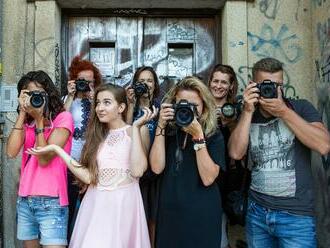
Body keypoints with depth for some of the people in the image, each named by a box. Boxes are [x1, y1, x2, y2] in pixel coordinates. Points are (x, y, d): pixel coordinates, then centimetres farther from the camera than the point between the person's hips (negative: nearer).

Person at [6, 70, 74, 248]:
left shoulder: (63, 118, -6)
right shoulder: (27, 121, 11)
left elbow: (44, 159, -13)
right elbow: (11, 152, -6)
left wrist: (39, 119, -13)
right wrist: (22, 114, -5)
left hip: (51, 201, -6)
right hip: (25, 200, 6)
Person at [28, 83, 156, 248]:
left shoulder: (138, 131, -1)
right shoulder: (97, 135, 12)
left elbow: (137, 171, -16)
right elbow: (88, 176, 0)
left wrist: (136, 127, -13)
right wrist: (55, 148, 0)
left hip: (124, 204, -3)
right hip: (95, 206, 4)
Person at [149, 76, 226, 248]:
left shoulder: (214, 136, -6)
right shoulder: (168, 132, 2)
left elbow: (208, 178, -17)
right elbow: (157, 168, -11)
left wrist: (198, 136, -22)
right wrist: (160, 126, -13)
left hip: (202, 215, -2)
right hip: (169, 212, 3)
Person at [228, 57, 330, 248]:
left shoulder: (301, 108, -2)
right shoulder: (248, 117, 6)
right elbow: (236, 153, -8)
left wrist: (284, 112, -18)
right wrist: (248, 111, -13)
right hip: (257, 212, 3)